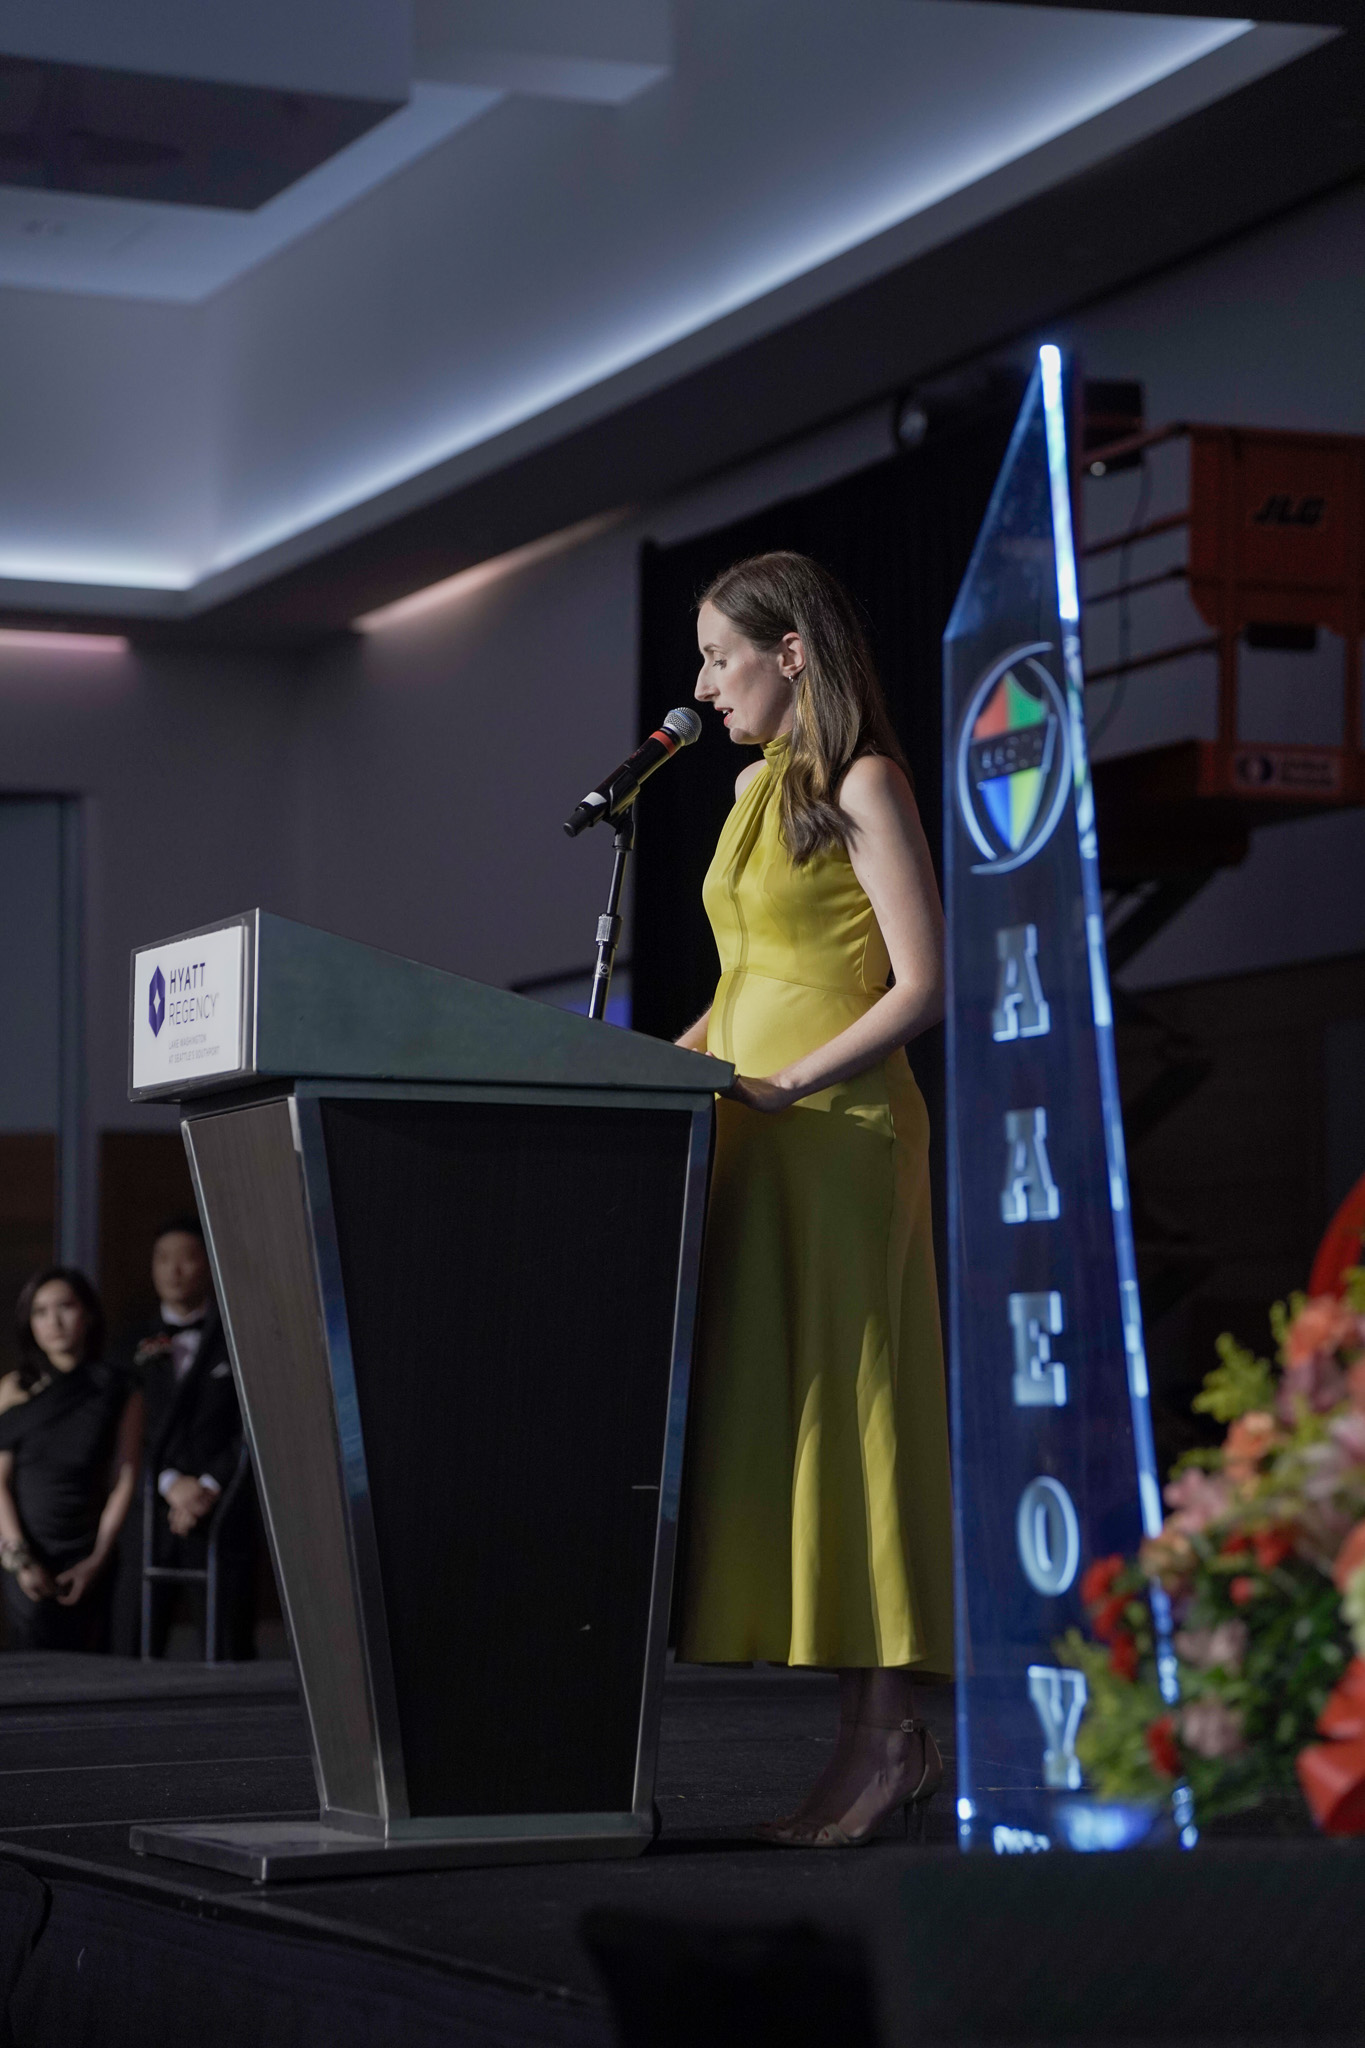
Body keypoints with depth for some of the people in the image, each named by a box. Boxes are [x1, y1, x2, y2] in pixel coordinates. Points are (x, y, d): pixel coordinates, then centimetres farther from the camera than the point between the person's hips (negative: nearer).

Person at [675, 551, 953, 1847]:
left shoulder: (864, 785, -7)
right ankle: (880, 1735, 5)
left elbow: (922, 987, -14)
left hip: (839, 1128, -8)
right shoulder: (758, 789, 18)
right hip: (752, 1134, 8)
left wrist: (786, 1085, -19)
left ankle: (883, 1739, -6)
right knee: (770, 1418, 4)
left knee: (838, 1415, -9)